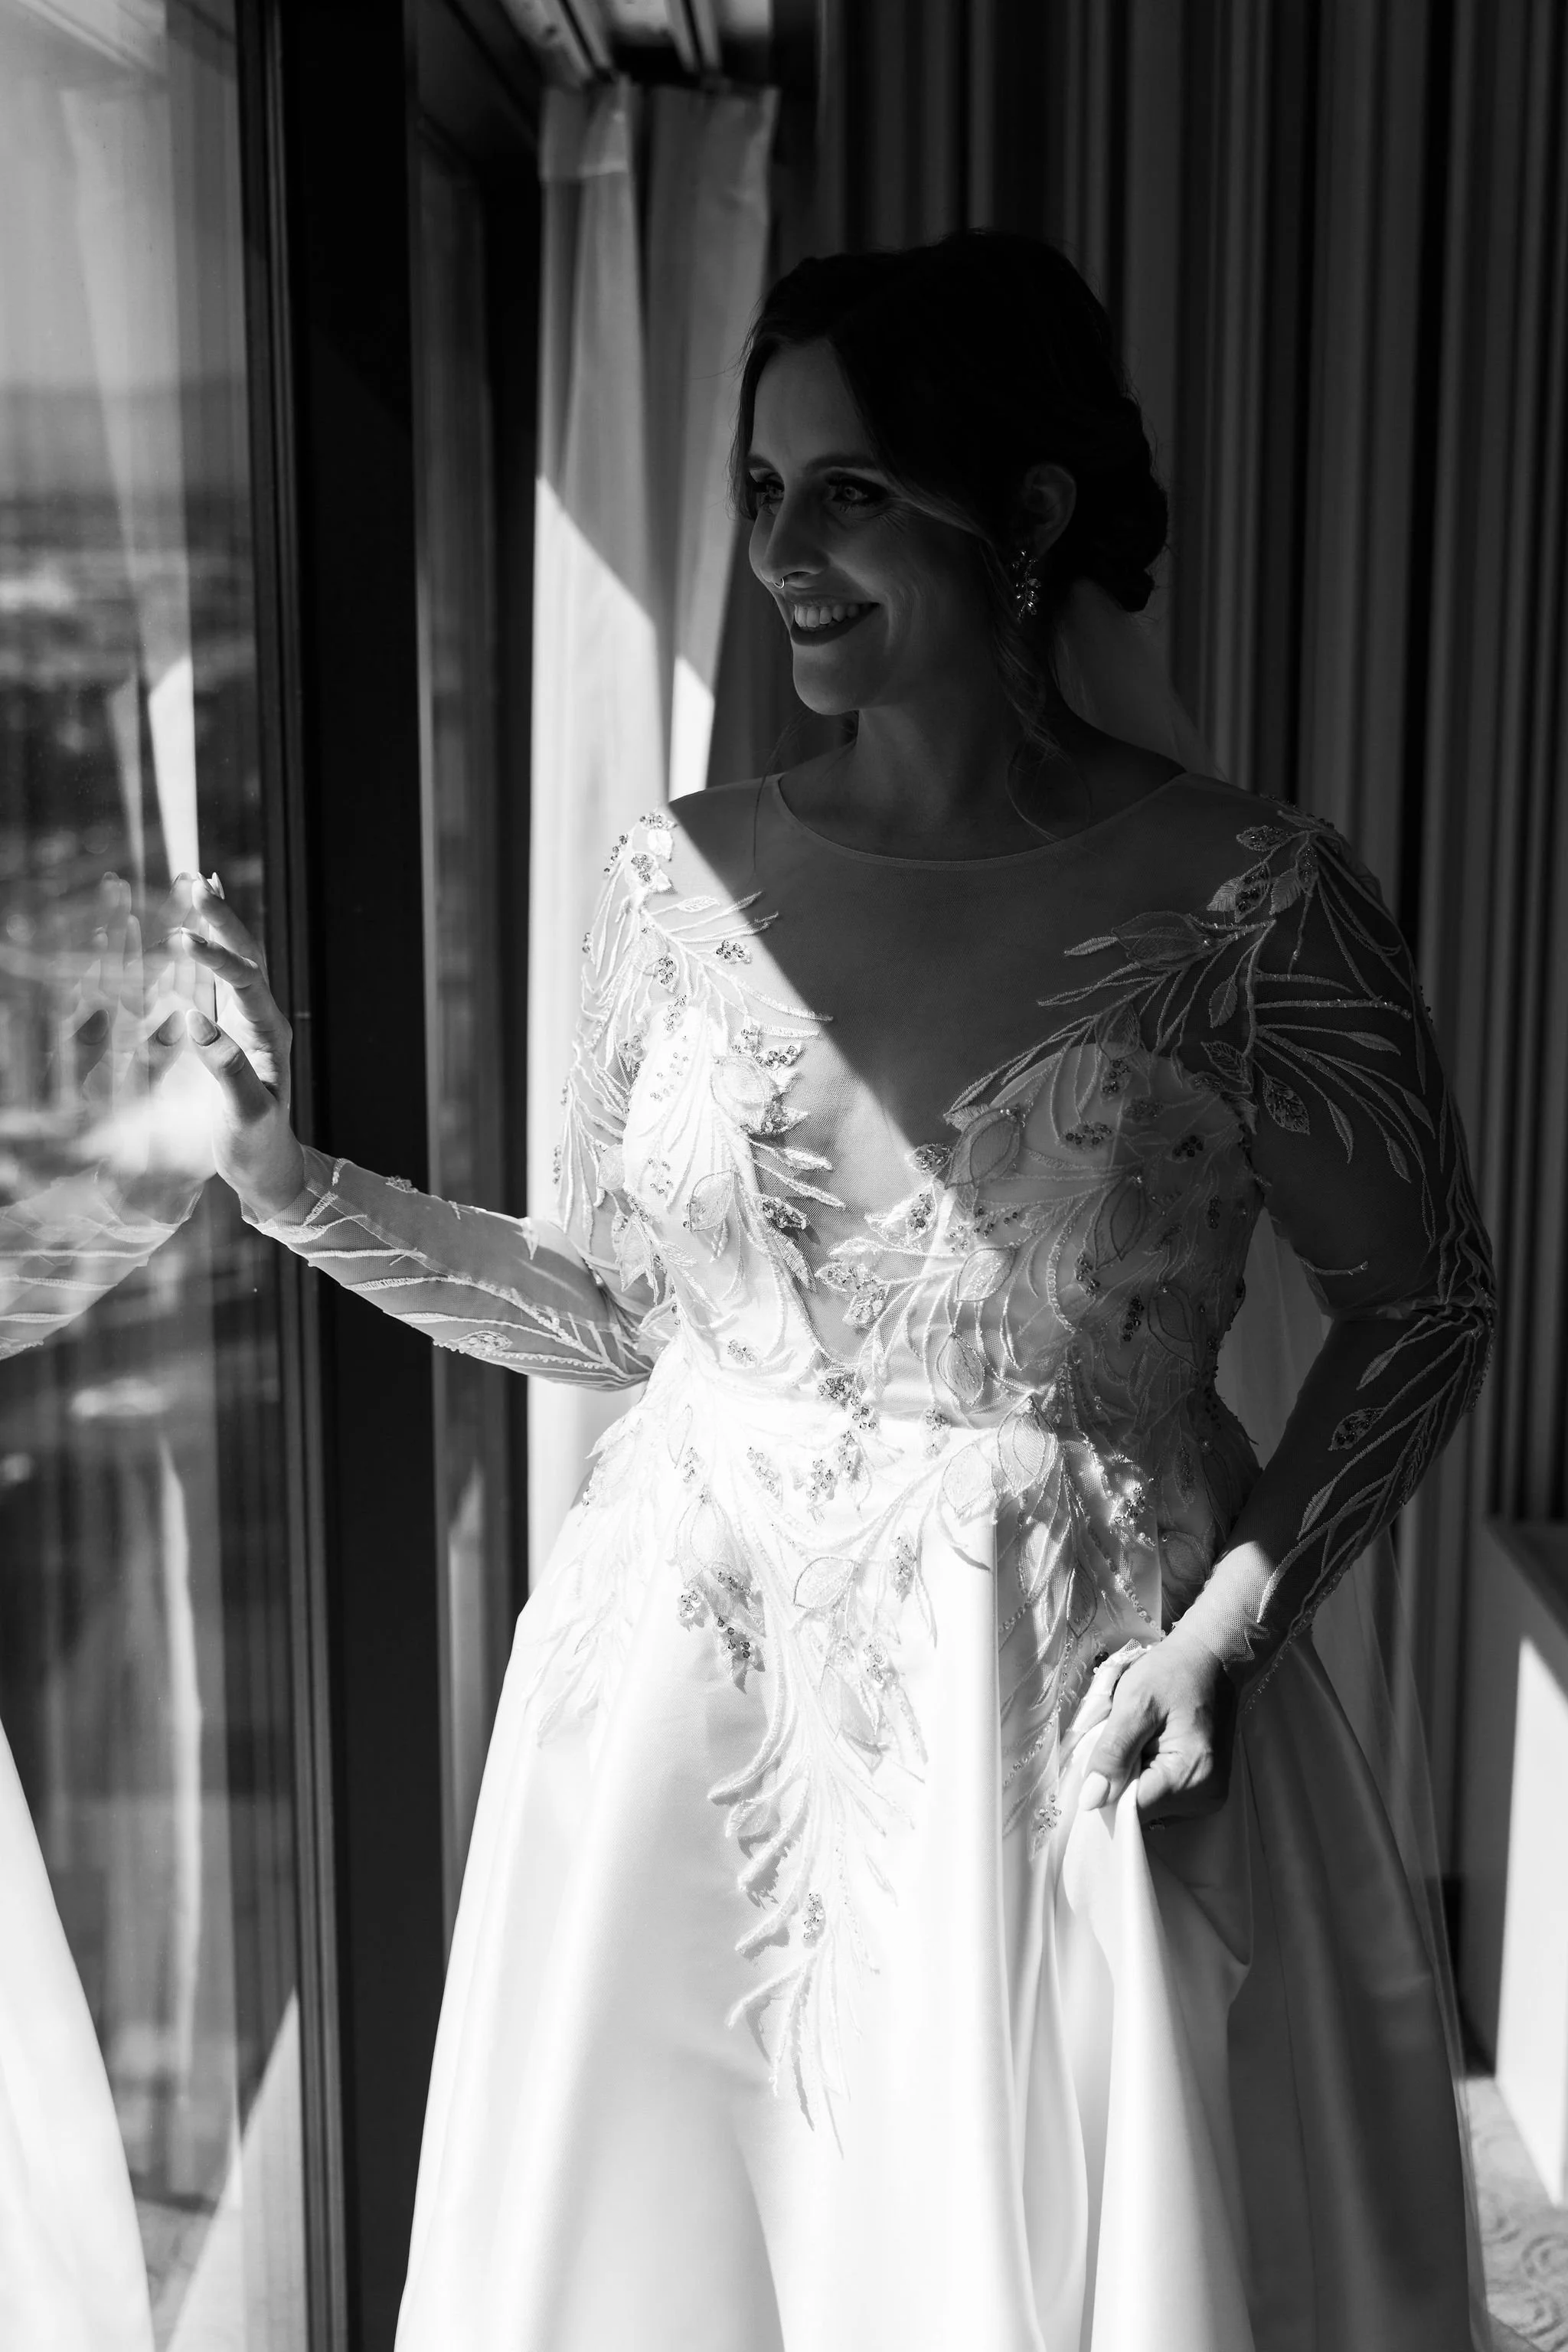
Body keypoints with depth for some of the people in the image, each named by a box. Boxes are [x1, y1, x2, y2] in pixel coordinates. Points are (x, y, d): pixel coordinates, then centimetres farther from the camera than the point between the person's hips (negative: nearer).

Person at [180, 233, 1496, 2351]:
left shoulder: (1245, 901, -11)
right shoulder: (683, 881, -1)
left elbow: (1424, 1302, 0)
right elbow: (615, 1306, 8)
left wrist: (1230, 1622, -11)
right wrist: (298, 1189, -2)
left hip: (1065, 1711, -3)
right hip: (689, 1683, 3)